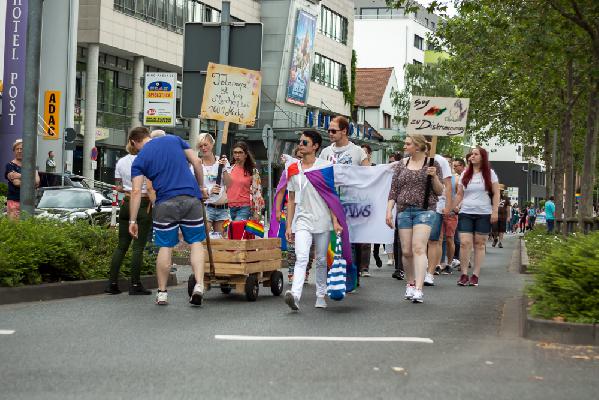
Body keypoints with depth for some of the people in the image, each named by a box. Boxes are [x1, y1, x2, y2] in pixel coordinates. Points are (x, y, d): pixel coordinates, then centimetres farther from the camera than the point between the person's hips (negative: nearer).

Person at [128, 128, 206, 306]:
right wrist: (200, 187, 17)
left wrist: (133, 221, -1)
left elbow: (136, 191, -3)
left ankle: (162, 293, 13)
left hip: (166, 203, -2)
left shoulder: (139, 160, 5)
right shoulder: (174, 140, 13)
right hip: (191, 198, 2)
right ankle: (199, 285, -6)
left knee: (165, 247, 7)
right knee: (196, 242, 8)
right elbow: (196, 162, 7)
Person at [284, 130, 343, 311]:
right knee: (301, 257, -17)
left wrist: (335, 221, -9)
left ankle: (321, 296, 20)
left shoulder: (324, 166, 1)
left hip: (322, 219, -1)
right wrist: (289, 225, 9)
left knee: (321, 260, 7)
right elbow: (292, 200, 13)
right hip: (302, 220, 1)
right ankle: (295, 295, -31)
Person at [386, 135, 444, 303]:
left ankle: (418, 289, -21)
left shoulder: (432, 164, 2)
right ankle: (410, 283, 23)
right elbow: (393, 190, 12)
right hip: (404, 210, 4)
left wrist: (434, 176, -14)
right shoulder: (402, 164, 11)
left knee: (419, 248, -16)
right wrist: (389, 211, 3)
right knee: (406, 251, 4)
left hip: (424, 210, -4)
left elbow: (439, 191, 3)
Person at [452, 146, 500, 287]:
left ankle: (475, 275, 5)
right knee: (464, 243, -9)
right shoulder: (465, 174, 10)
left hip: (483, 214, -2)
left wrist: (495, 211, -5)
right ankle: (464, 274, -3)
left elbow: (496, 194, 4)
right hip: (466, 213, 2)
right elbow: (459, 195, 13)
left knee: (479, 244, 1)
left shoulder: (490, 174, 4)